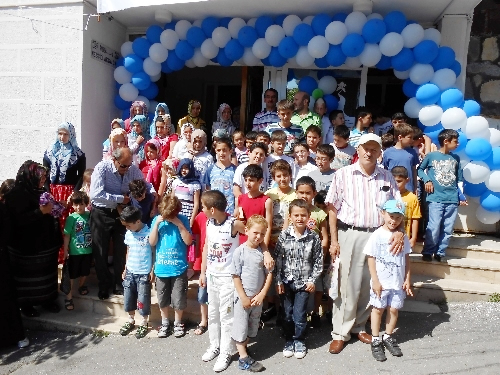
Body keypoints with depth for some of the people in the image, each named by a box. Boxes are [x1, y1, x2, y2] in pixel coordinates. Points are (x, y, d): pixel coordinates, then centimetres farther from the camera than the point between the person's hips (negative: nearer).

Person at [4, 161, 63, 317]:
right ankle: (25, 304, 25)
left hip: (45, 243, 7)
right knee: (27, 276, 9)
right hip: (27, 246, -7)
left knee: (46, 273, 16)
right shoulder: (17, 194, -16)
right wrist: (41, 211, -30)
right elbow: (19, 219, -25)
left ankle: (46, 299, 32)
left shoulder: (40, 191, 6)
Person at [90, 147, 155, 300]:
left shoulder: (133, 170, -8)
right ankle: (104, 286, 29)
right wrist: (120, 198, -25)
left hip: (121, 213, 2)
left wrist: (152, 192, -15)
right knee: (100, 252, 9)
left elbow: (145, 183, 7)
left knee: (121, 251, 8)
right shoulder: (102, 168, -18)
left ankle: (119, 285, 27)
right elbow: (95, 194, -29)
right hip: (101, 214, -2)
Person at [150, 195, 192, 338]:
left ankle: (178, 323, 30)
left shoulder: (183, 219, -7)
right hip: (161, 268, 2)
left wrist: (179, 224, -21)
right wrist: (157, 224, -16)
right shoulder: (157, 220, -3)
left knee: (178, 299, 9)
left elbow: (189, 241, -13)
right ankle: (164, 323, 34)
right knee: (162, 299, 15)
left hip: (179, 267, -2)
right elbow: (152, 242, -7)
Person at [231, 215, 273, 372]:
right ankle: (244, 359, 16)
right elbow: (235, 276, -11)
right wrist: (244, 297, -12)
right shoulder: (240, 251, -13)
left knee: (252, 326, 17)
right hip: (243, 296, -4)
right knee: (240, 326, 5)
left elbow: (269, 274, 0)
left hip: (258, 297, 4)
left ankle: (243, 349, 34)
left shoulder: (264, 251, -4)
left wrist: (262, 294, -7)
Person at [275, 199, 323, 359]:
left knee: (299, 314, 2)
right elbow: (278, 259, -3)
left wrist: (312, 280, -4)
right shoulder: (284, 236, -7)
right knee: (288, 313, 12)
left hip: (304, 282, -1)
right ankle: (289, 341, 30)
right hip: (287, 281, 1)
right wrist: (279, 281, -4)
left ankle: (299, 341, 25)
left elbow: (318, 261, -1)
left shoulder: (314, 237, -7)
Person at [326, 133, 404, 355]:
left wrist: (399, 231, -8)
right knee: (347, 285, 3)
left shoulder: (387, 177, 7)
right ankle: (340, 333, 17)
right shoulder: (343, 174, -2)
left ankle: (359, 326, 31)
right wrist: (334, 240, -5)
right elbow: (332, 209, -1)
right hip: (350, 235, -3)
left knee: (370, 285, 12)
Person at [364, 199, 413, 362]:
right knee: (378, 309, 8)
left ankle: (388, 337, 29)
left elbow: (406, 259, 7)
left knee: (394, 309, 11)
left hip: (398, 282, 3)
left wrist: (407, 280, 4)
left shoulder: (403, 237, 1)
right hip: (381, 282, -3)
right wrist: (375, 281, -12)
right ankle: (375, 340, 20)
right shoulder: (377, 236, -11)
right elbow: (371, 259, -10)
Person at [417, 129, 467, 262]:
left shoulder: (456, 158, 12)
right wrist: (427, 180, -5)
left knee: (447, 229, 5)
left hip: (452, 200, 4)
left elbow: (459, 179, 16)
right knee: (434, 227, -10)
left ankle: (440, 253, 17)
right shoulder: (431, 156, 0)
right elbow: (420, 169, 12)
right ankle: (427, 252, 5)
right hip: (436, 199, -4)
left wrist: (462, 197, 11)